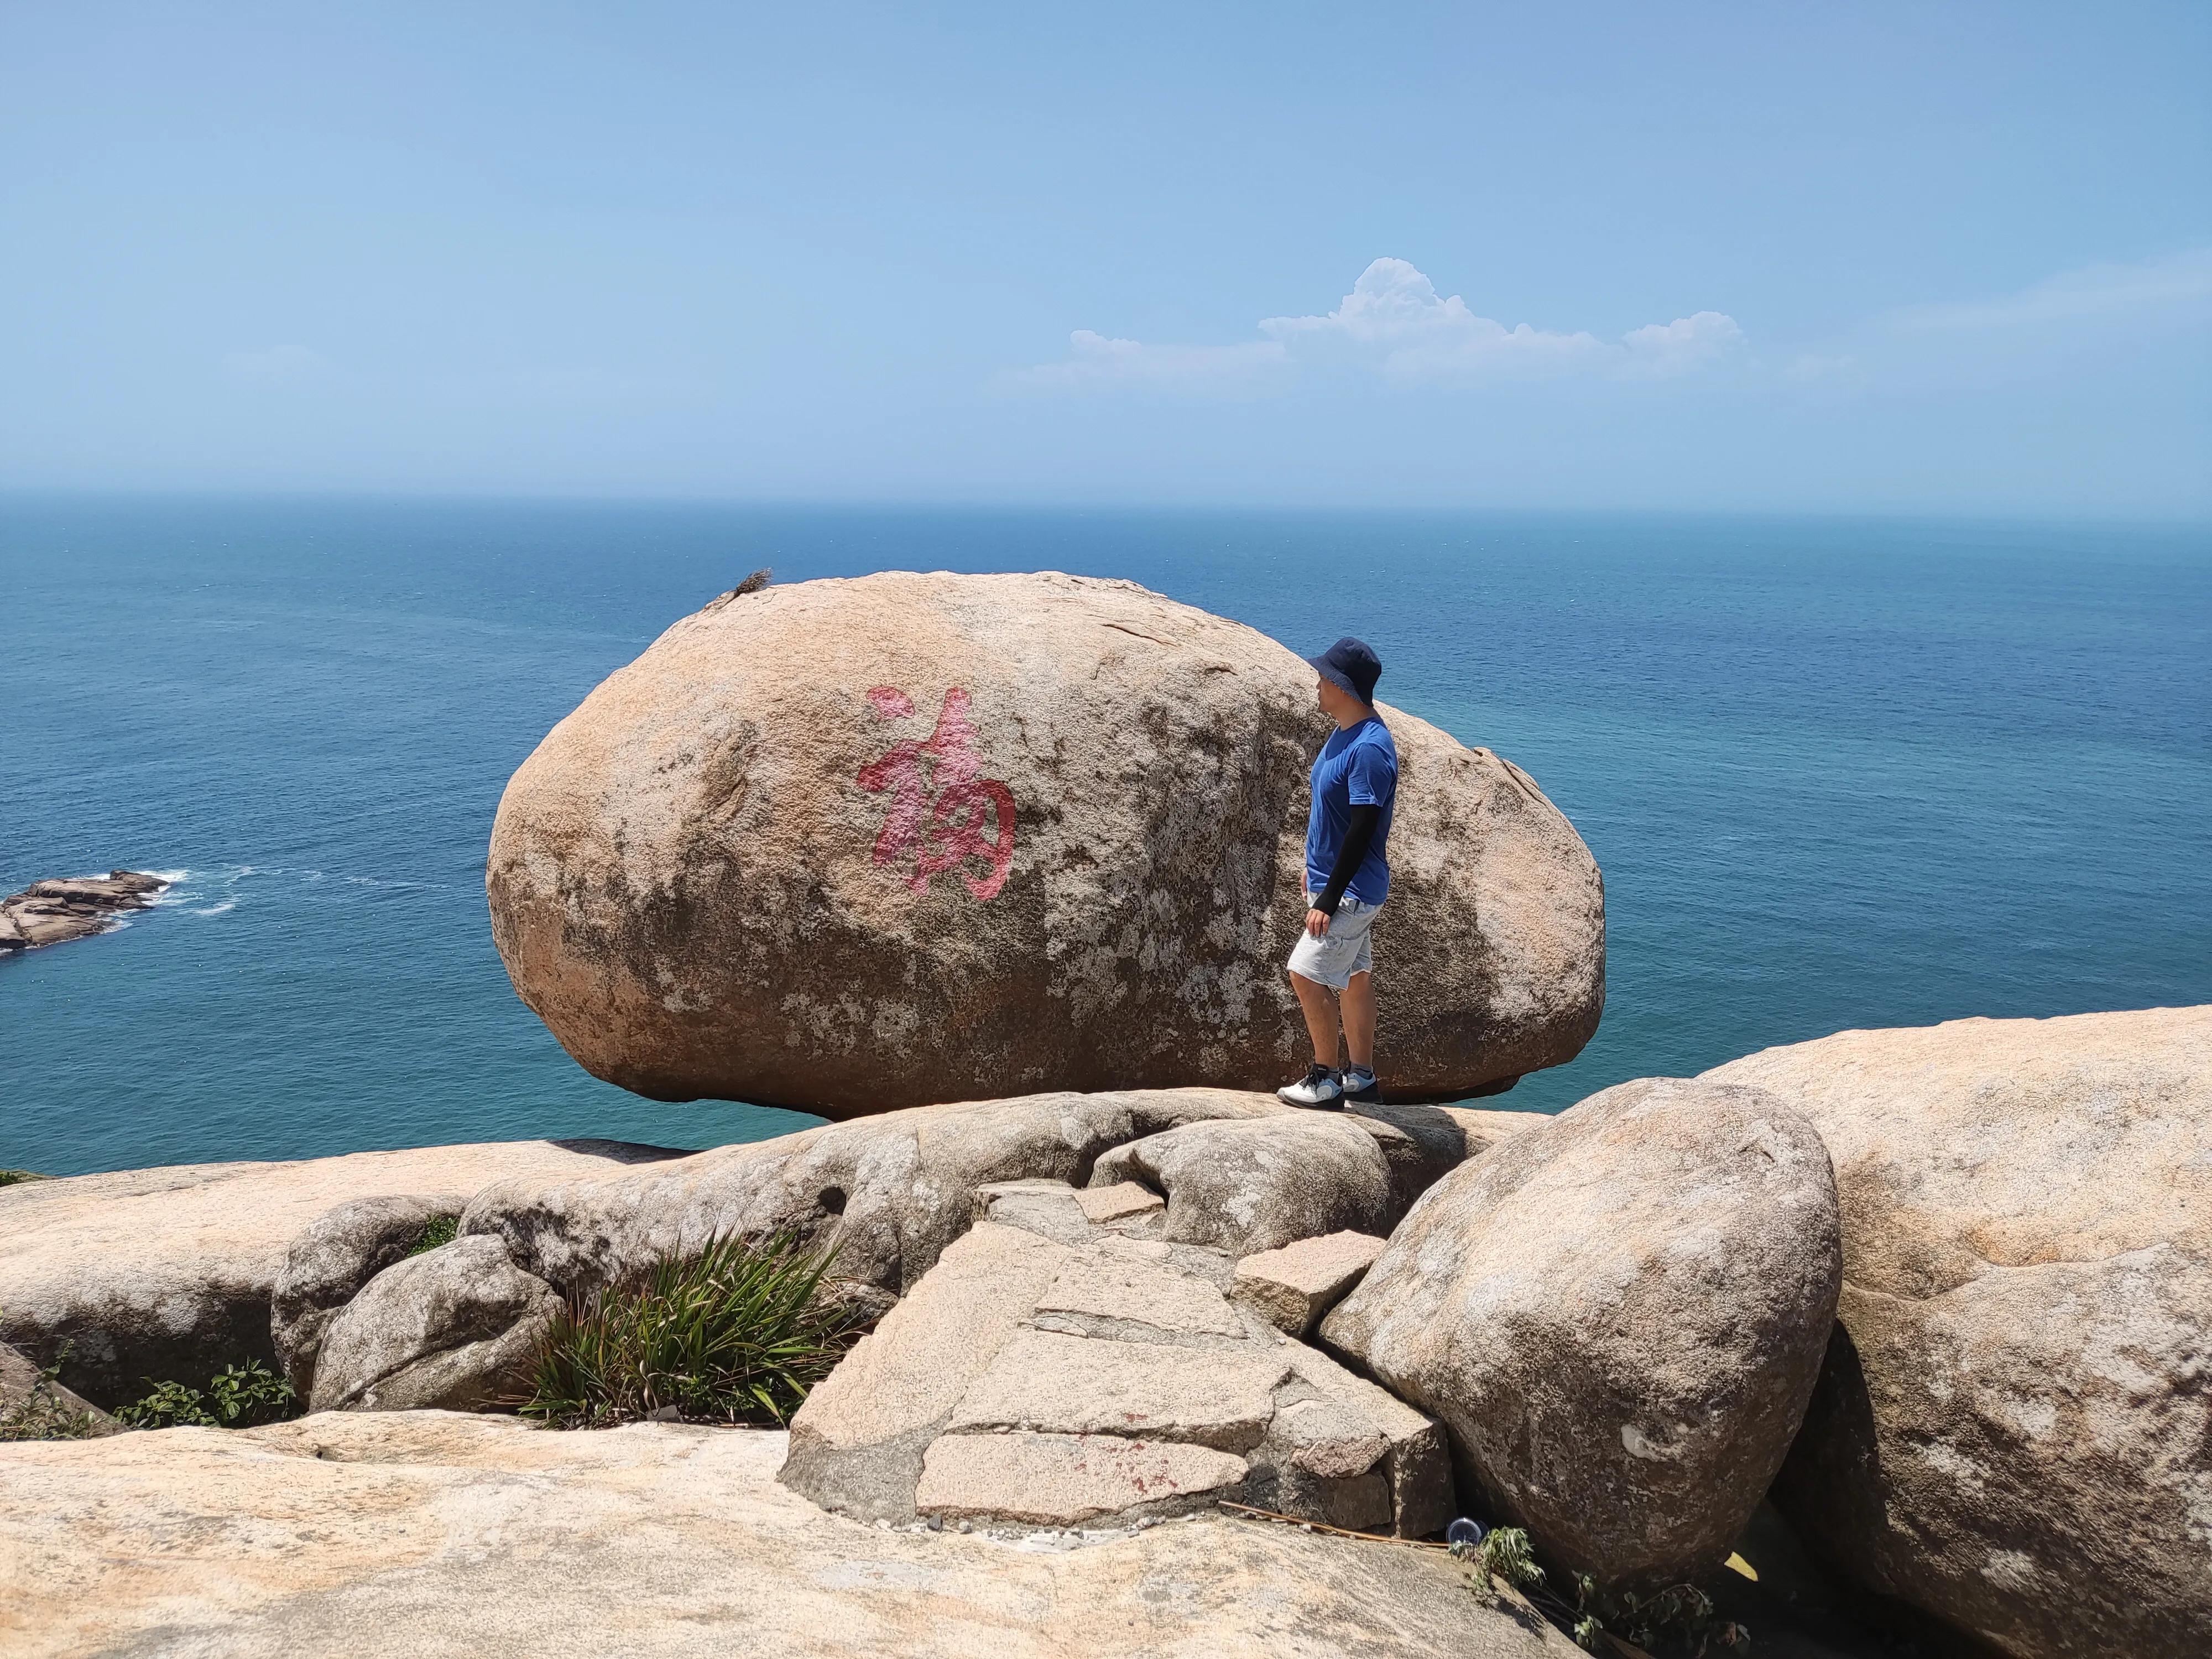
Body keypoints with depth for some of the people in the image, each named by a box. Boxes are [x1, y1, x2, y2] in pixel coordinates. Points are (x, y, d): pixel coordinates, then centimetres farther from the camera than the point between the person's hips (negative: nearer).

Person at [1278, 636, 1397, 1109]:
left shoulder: (1370, 749, -24)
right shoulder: (1344, 733, 7)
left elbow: (1363, 829, -25)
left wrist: (1329, 900, -24)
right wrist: (1314, 868, 22)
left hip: (1352, 889, -10)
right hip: (1333, 878, 10)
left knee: (1307, 973, -9)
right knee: (1353, 977, 15)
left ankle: (1325, 1080, 3)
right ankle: (1361, 1078, 25)